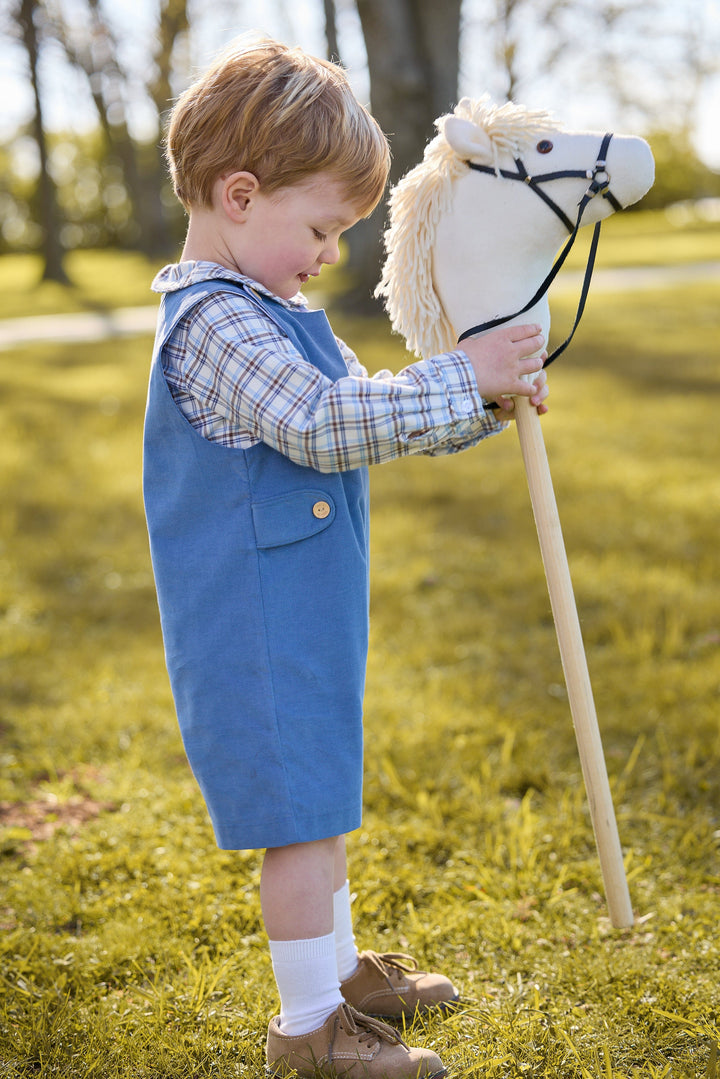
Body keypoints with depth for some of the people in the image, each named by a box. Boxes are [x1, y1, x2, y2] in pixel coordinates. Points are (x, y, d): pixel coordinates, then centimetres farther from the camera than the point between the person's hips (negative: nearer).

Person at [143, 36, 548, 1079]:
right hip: (257, 631, -11)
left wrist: (485, 401, 6)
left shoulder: (270, 314, 14)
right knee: (300, 816, -2)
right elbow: (325, 426, -30)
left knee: (319, 799, 21)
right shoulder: (212, 322, -20)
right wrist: (461, 379, -24)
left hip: (307, 621, 11)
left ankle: (337, 966, 37)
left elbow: (370, 410, 19)